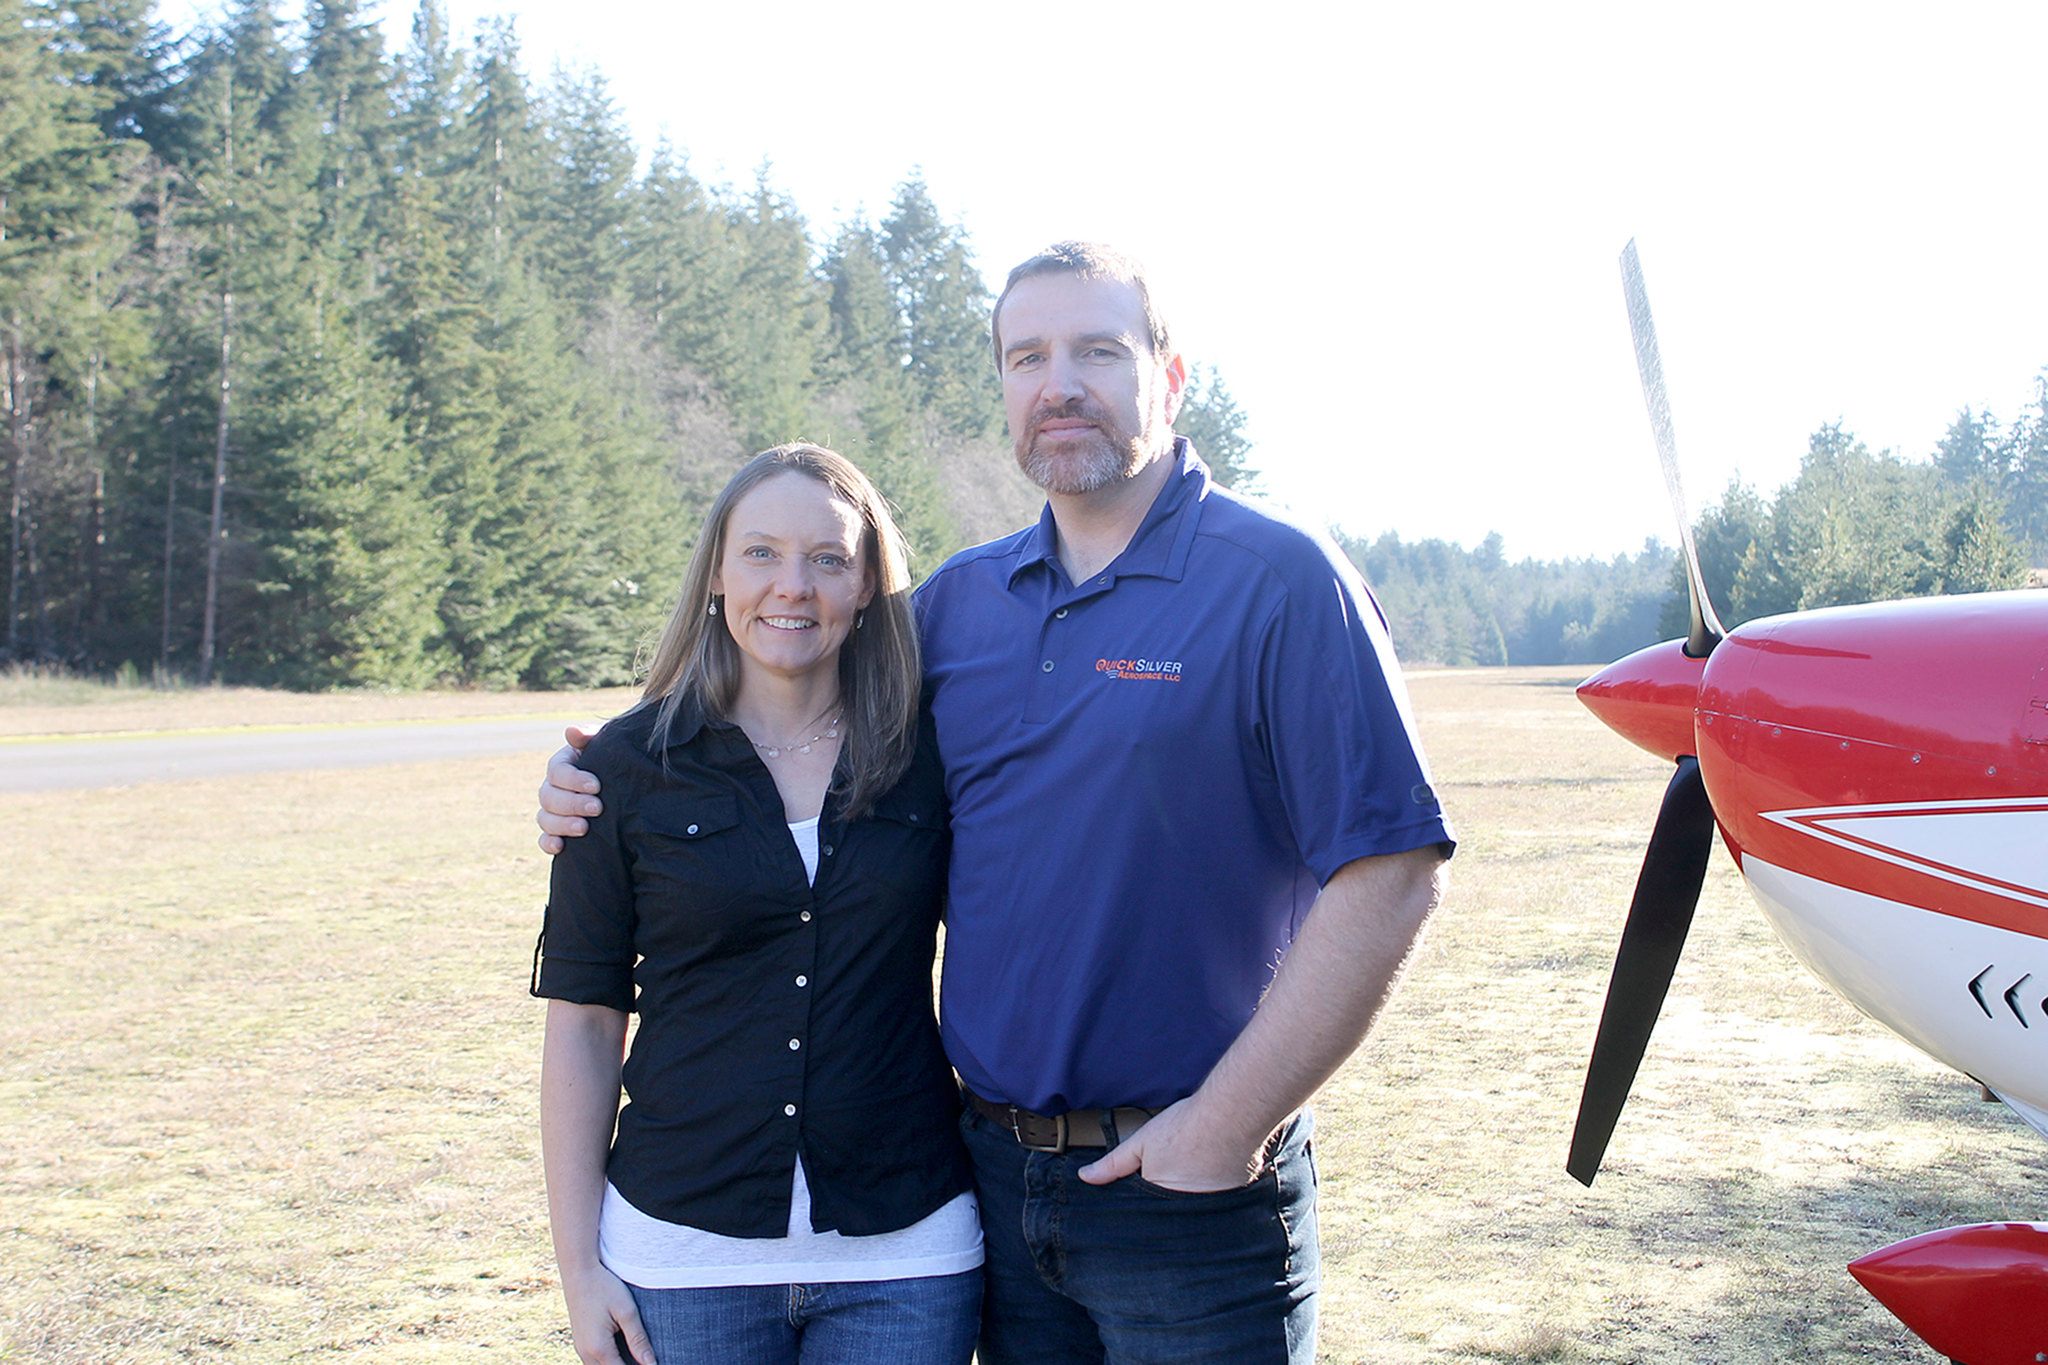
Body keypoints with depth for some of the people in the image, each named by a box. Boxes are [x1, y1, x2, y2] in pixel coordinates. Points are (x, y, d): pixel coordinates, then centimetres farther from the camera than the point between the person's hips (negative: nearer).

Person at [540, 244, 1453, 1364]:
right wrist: (608, 795, 4)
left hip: (1192, 1192, -5)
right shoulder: (957, 601, 8)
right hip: (998, 1176, 5)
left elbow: (1389, 875, -16)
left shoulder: (1279, 580, -9)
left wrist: (1229, 1125, -17)